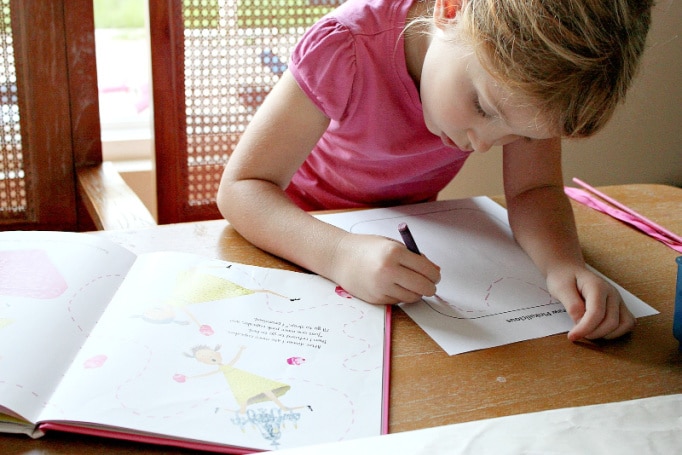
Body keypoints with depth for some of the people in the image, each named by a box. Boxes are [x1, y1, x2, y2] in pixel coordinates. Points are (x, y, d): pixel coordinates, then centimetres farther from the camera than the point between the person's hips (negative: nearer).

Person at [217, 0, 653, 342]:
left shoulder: (523, 70, -27)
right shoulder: (343, 48, -37)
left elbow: (534, 189, -20)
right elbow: (240, 187, -36)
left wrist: (564, 265, -42)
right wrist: (339, 253, -54)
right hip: (301, 223, -5)